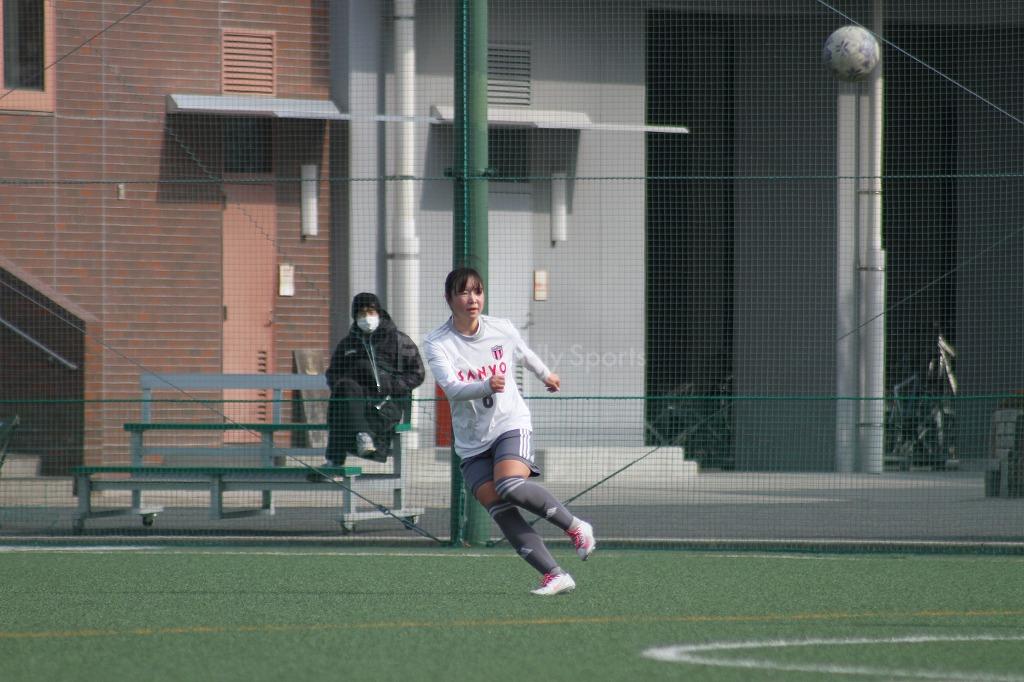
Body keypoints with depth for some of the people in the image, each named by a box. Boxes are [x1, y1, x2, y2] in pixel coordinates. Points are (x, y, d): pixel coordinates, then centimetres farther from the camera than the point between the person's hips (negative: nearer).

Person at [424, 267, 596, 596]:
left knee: (510, 486, -29)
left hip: (511, 424, -1)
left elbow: (525, 354, 23)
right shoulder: (436, 343, -7)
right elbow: (451, 387, -24)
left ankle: (575, 526, -9)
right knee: (497, 507, -15)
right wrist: (486, 386, -42)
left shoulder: (502, 330, 0)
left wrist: (546, 375, 41)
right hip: (471, 442, 1)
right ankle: (554, 575, -14)